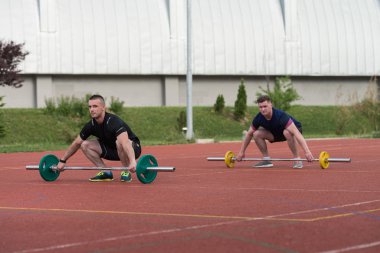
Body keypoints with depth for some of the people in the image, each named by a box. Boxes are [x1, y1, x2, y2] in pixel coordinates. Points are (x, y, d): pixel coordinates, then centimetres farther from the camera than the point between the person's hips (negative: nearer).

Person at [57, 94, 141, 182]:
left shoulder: (114, 122, -32)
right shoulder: (91, 125, -9)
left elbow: (125, 142, -48)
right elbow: (77, 143, 5)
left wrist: (132, 162, -63)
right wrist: (62, 161, 6)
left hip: (133, 148, -7)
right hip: (113, 150, 7)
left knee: (119, 142, -40)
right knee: (85, 145, -7)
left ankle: (126, 172, -19)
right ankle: (106, 172, -3)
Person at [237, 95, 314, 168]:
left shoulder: (280, 116, -37)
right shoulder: (258, 118, -20)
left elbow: (296, 133, -44)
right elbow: (249, 134, -2)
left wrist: (307, 152, -52)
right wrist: (241, 152, 0)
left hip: (294, 129, -5)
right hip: (276, 132, 5)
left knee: (287, 133, -41)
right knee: (257, 134, -16)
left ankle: (297, 160, -25)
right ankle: (266, 160, -3)